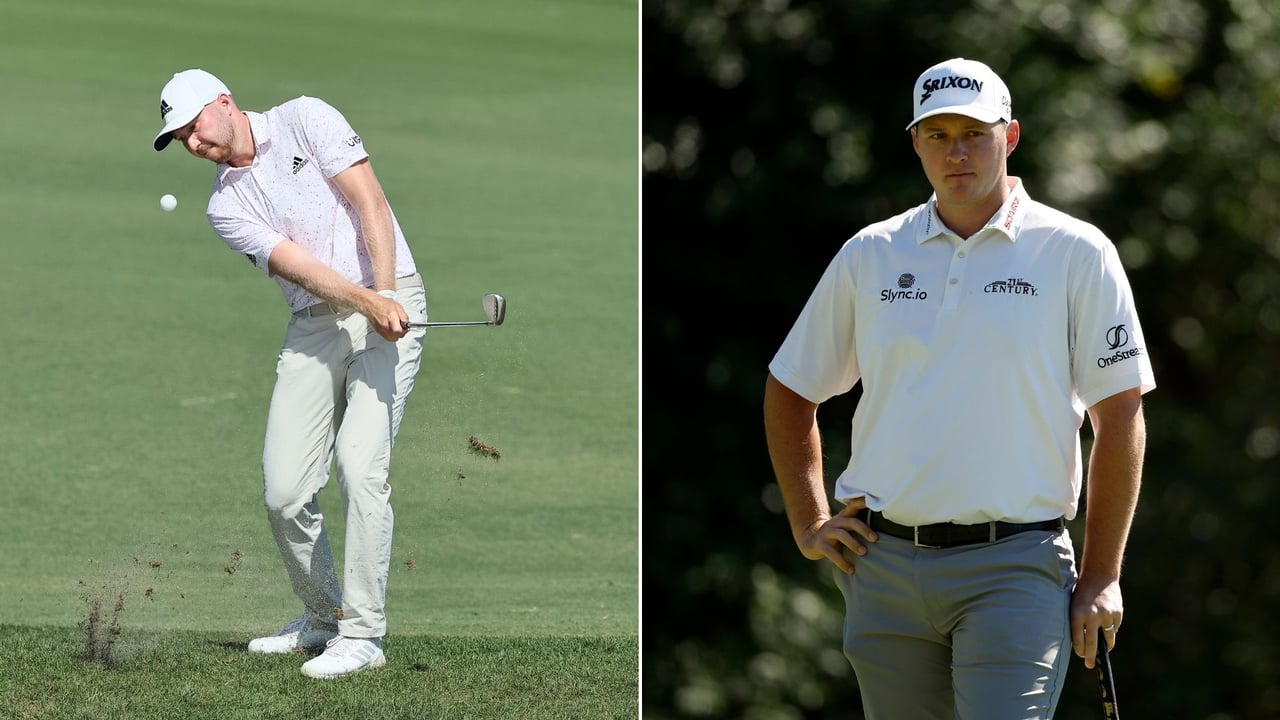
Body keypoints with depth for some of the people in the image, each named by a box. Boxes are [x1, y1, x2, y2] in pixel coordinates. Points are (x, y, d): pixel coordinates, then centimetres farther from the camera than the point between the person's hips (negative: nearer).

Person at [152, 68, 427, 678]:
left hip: (390, 302, -5)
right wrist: (368, 302, -23)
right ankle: (322, 616, 20)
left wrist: (386, 296, -19)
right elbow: (296, 264, -7)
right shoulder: (225, 205, 8)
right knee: (284, 490, -3)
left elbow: (369, 202, -7)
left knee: (360, 463, -18)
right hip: (314, 327, 5)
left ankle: (362, 634, -13)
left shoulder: (306, 120, 0)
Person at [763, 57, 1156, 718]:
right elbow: (789, 391, 21)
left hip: (1016, 566, -4)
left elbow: (1120, 416, 1)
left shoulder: (1076, 253, 1)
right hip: (883, 563, 4)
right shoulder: (869, 255, 10)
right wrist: (809, 526, 10)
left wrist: (1101, 576, -3)